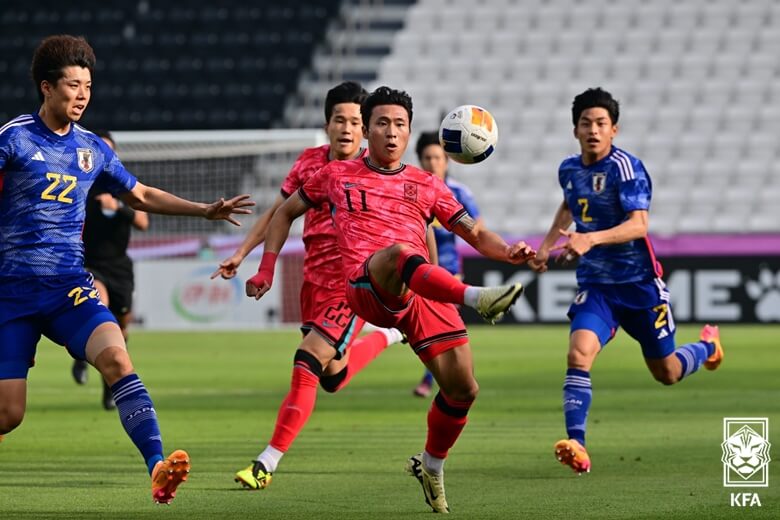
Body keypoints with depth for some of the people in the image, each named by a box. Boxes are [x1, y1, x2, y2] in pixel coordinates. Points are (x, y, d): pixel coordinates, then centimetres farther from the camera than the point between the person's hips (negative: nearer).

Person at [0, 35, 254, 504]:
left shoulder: (93, 149, 11)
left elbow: (142, 196, 24)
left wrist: (205, 211, 19)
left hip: (70, 288, 3)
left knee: (117, 360, -24)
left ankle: (157, 466, -33)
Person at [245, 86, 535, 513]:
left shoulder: (426, 185, 23)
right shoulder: (337, 175, 21)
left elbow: (474, 233, 22)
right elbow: (286, 213, 31)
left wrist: (508, 252, 1)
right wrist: (266, 270, 21)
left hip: (422, 293, 4)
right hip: (367, 286, -3)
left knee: (462, 387, -6)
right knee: (396, 252, -40)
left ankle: (431, 466, 20)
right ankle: (477, 299, -59)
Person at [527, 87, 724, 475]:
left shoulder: (625, 167, -17)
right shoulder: (569, 170, 4)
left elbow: (638, 225, -28)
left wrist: (591, 239, -42)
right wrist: (547, 244, 22)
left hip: (639, 282, -4)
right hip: (595, 284, 4)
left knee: (667, 373, 12)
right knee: (579, 353, -23)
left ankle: (708, 346, 46)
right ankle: (576, 446, -26)